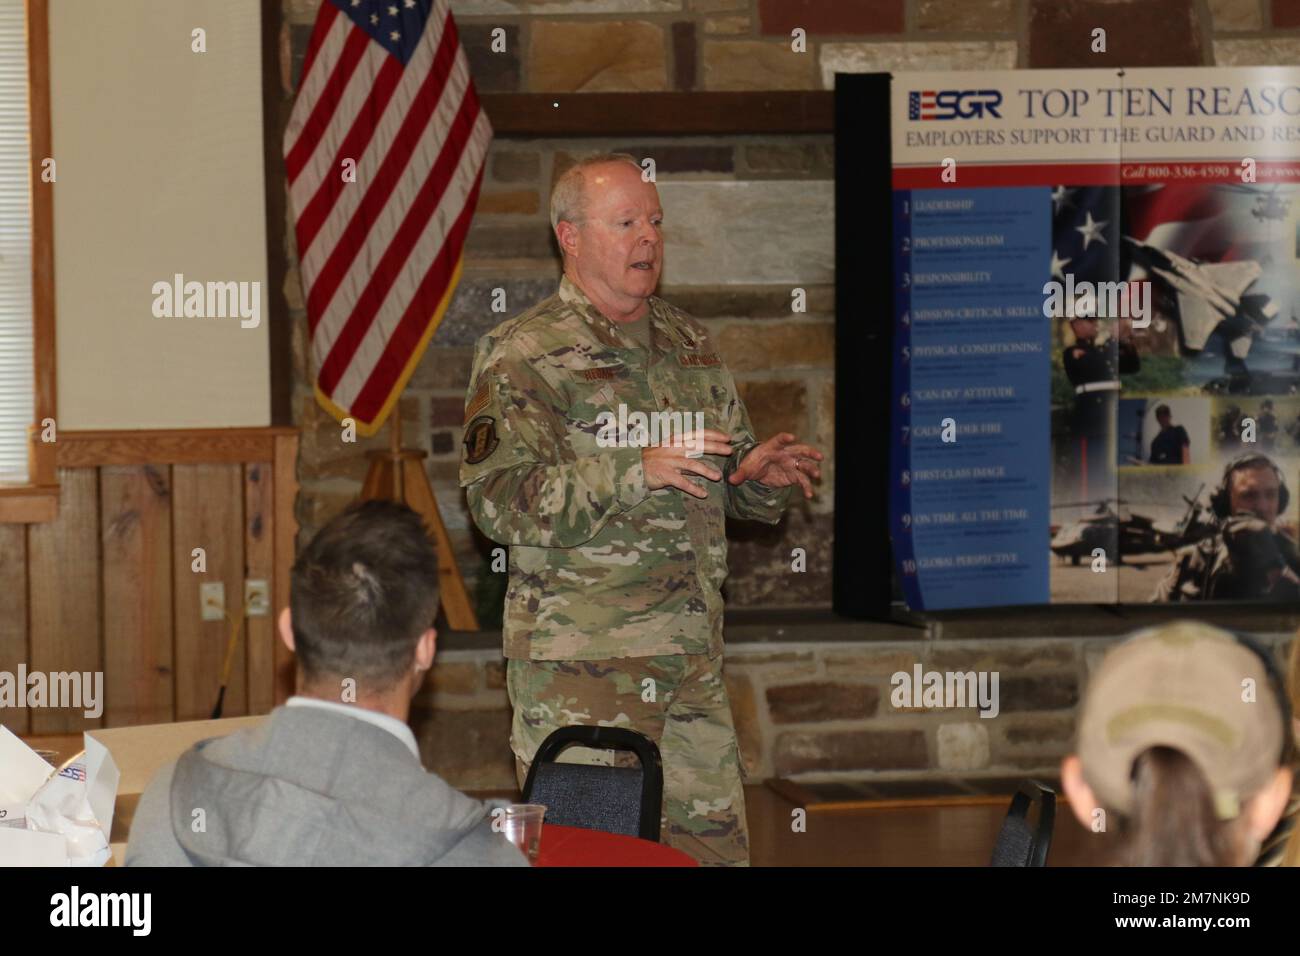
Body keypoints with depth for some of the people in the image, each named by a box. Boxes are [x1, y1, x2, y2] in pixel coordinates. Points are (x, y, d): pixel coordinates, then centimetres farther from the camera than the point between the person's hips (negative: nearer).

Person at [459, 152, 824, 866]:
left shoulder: (691, 346, 16)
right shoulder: (523, 355, -4)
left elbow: (728, 482, 26)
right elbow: (497, 500, -15)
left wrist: (764, 476, 1)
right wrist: (636, 471, -24)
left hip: (692, 659, 6)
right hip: (576, 665, -6)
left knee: (717, 840, 6)